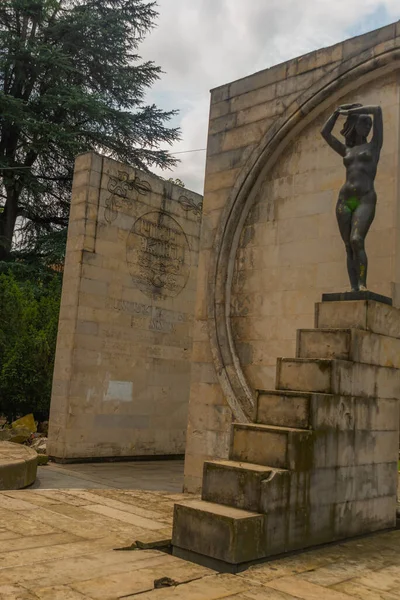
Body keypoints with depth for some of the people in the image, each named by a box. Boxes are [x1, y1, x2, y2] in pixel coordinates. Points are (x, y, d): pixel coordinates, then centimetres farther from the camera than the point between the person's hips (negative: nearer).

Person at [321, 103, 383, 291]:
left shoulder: (374, 145, 13)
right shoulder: (346, 151, 24)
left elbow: (378, 110, 4)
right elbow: (324, 132, 24)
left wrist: (350, 111, 14)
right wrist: (338, 111, 26)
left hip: (365, 200, -5)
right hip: (344, 201, 5)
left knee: (356, 241, -25)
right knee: (349, 247, -5)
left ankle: (363, 286, -23)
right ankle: (354, 289, -8)